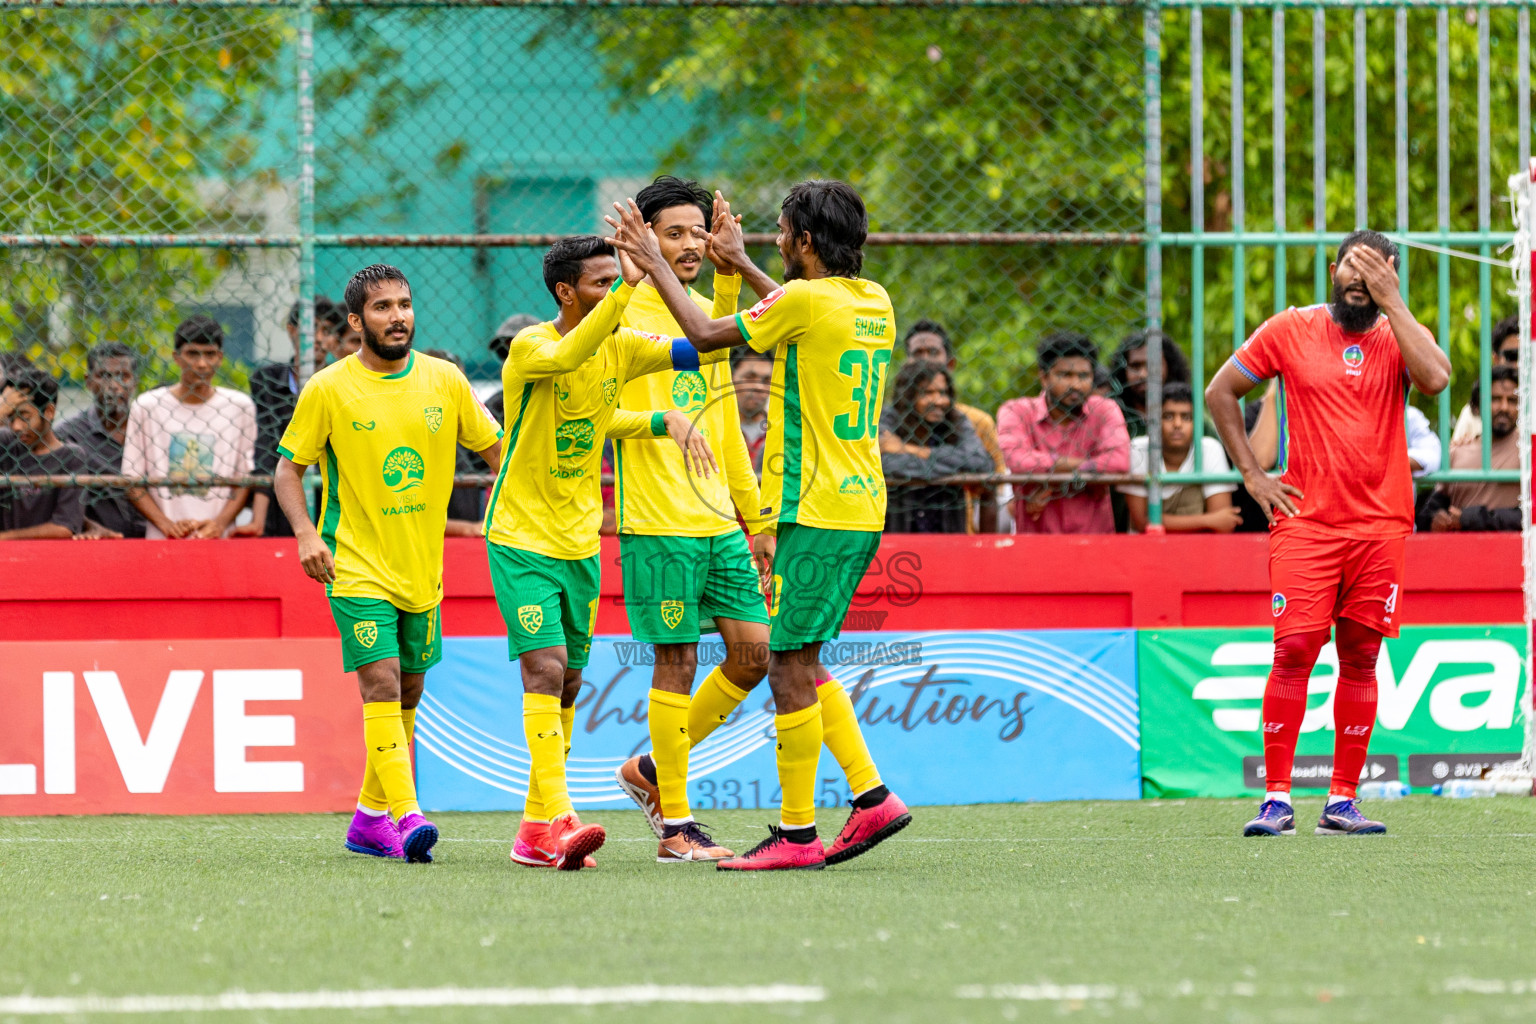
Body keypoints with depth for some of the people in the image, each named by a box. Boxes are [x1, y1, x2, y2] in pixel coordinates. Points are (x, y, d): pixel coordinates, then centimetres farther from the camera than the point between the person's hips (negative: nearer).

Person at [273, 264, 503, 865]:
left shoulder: (444, 381, 3)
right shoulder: (329, 390, -6)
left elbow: (496, 449, 12)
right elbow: (287, 469, 0)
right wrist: (306, 534, -15)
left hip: (422, 568, 5)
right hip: (357, 564, -5)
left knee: (408, 691, 11)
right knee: (381, 684, -17)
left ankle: (371, 819, 25)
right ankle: (406, 817, -25)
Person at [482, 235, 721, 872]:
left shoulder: (621, 348, 4)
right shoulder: (530, 347, -15)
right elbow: (569, 356, -37)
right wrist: (628, 288, -45)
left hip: (581, 543, 7)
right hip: (522, 538, -7)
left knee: (567, 685, 9)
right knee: (545, 669, -19)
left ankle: (535, 830, 18)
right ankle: (557, 820, -27)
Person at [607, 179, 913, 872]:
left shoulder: (805, 299, -13)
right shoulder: (874, 302, 11)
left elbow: (705, 335, -3)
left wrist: (655, 266, 10)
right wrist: (741, 265, 39)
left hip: (814, 513, -9)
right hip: (863, 508, 9)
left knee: (790, 668, -4)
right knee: (804, 661, 17)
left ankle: (796, 834, -3)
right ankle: (871, 796, 10)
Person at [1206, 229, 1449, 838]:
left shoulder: (1399, 335, 7)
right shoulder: (1290, 330, 5)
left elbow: (1434, 378, -16)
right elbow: (1220, 393, 13)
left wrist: (1390, 302, -12)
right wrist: (1252, 475, 5)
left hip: (1380, 524, 2)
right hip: (1304, 519, -1)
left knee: (1360, 657, 3)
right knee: (1294, 651, -10)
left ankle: (1342, 802, 9)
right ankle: (1277, 799, -6)